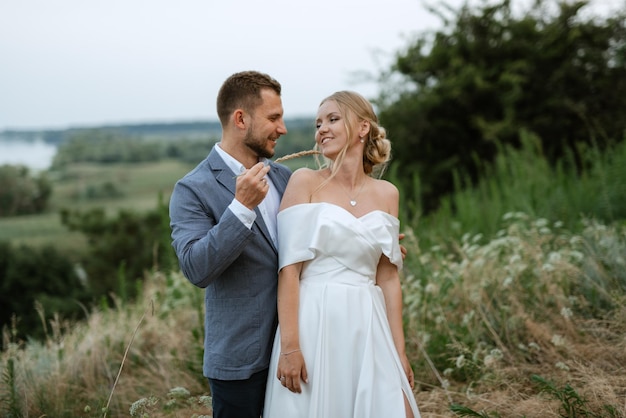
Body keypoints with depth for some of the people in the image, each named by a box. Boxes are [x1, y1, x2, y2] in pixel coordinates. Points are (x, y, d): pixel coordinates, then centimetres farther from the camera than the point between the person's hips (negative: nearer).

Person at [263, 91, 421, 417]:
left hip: (367, 327, 3)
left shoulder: (386, 194, 9)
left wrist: (399, 351, 6)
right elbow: (289, 269, -8)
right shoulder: (305, 181, -2)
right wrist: (289, 347, -15)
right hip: (313, 323, -3)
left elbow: (388, 277, 10)